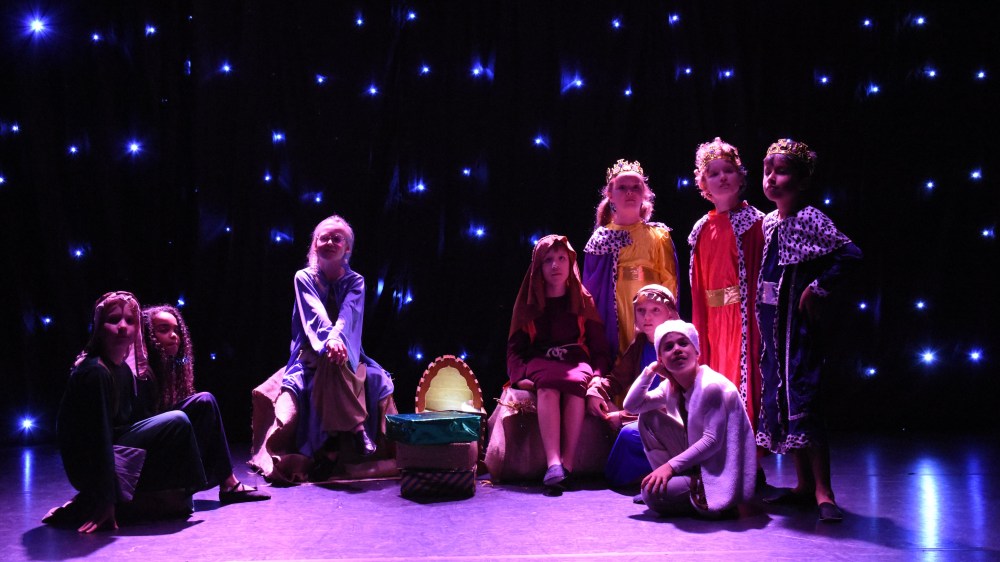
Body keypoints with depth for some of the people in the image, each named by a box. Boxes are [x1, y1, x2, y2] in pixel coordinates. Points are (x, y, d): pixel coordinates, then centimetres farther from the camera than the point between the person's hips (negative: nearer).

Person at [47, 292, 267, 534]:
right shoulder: (94, 372, -23)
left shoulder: (127, 369, 5)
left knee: (203, 402, 5)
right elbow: (97, 437, -28)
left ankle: (228, 484, 6)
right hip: (90, 467, -9)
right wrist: (105, 503, -31)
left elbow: (143, 420, 6)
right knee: (177, 422, -25)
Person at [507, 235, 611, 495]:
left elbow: (600, 348, 9)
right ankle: (553, 463, -51)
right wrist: (520, 374, -12)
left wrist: (597, 376, -12)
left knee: (575, 384, -37)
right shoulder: (528, 303, 14)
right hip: (540, 364, 0)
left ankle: (567, 464, -42)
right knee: (548, 386, -37)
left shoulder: (583, 301, 13)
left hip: (576, 363, 0)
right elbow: (515, 347, 10)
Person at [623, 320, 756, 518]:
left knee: (653, 494, -21)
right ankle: (671, 478, 9)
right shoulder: (671, 387, 3)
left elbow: (713, 441, -25)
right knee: (648, 417, 5)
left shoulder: (711, 385, -22)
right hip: (696, 463, 9)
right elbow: (631, 405, 6)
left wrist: (671, 465, -24)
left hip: (722, 477, -9)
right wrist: (649, 371, -3)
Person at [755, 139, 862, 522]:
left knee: (802, 403, -11)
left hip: (797, 321, -8)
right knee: (778, 400, 10)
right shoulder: (767, 223, 12)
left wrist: (817, 288, -16)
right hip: (770, 322, 8)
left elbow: (850, 254, -22)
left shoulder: (810, 220, -10)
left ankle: (823, 493, -6)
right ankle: (804, 484, 19)